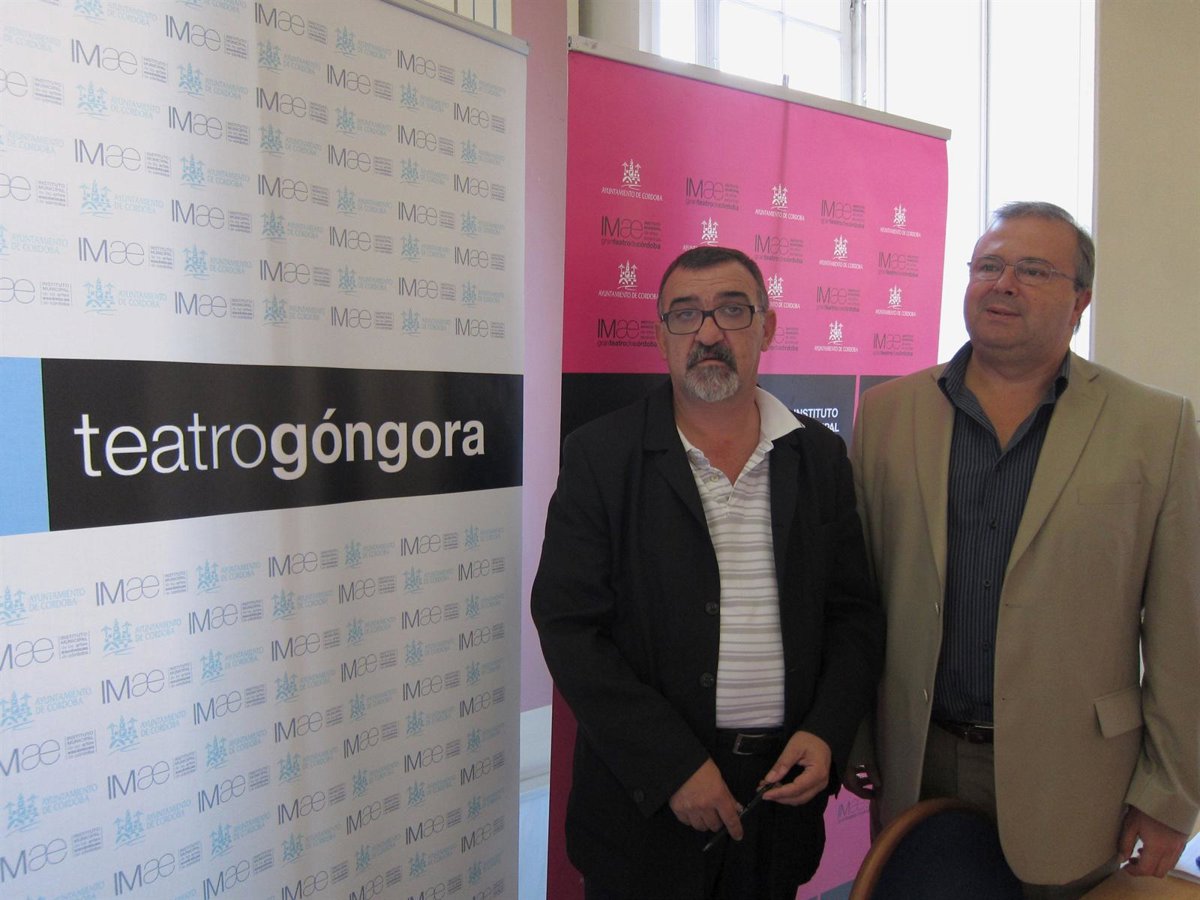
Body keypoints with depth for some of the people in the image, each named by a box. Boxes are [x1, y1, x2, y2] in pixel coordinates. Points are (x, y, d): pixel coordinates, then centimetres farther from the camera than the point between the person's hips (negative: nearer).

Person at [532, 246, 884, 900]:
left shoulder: (820, 456, 3)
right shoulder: (601, 455, -7)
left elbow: (855, 613, 6)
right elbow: (568, 626, -12)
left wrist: (827, 734, -8)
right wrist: (673, 766, -16)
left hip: (784, 783, 3)